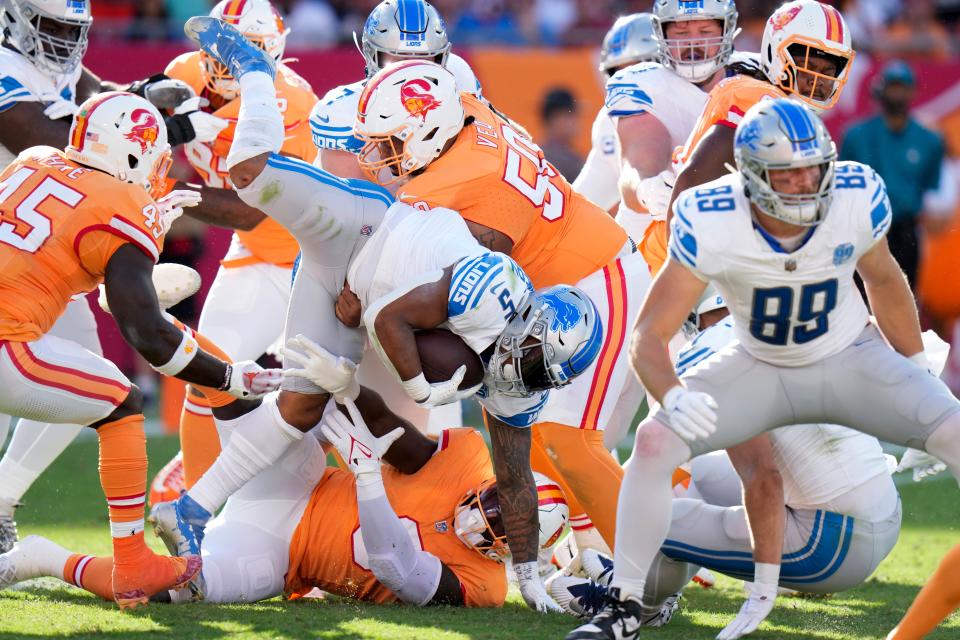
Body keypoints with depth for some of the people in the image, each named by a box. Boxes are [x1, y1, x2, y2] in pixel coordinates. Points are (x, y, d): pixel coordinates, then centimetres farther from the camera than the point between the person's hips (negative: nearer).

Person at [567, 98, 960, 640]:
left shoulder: (858, 198, -24)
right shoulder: (710, 224, -28)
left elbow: (882, 279, -1)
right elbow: (650, 335, -24)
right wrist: (673, 398, -45)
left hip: (850, 361, 0)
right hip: (760, 368, 0)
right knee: (656, 442, -20)